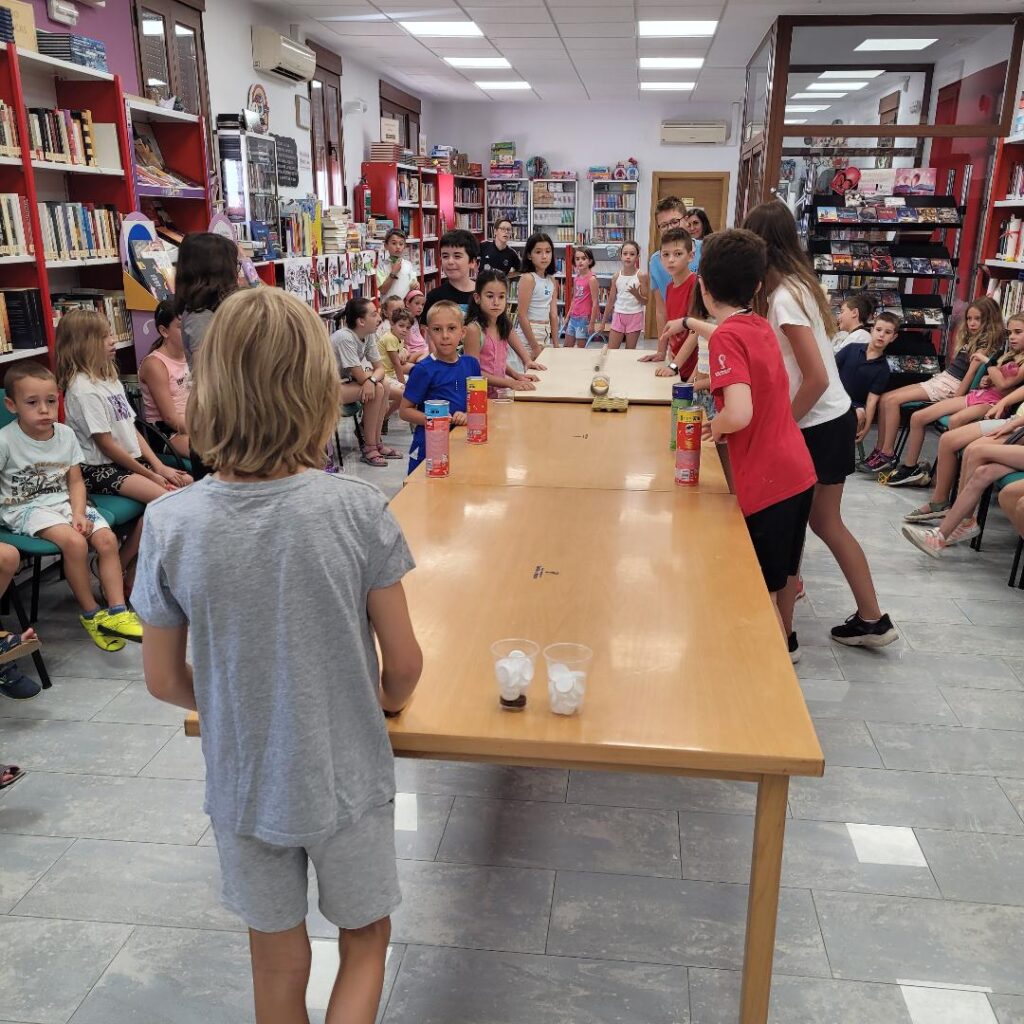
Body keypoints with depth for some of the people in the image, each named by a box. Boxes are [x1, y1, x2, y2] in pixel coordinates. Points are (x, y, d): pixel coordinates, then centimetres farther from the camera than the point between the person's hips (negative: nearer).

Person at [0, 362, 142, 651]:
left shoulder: (65, 434, 1)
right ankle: (90, 614, -11)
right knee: (75, 542, -28)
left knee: (107, 538, -16)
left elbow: (75, 481, 4)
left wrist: (79, 514, -10)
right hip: (27, 508, -5)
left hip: (64, 501, 5)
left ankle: (116, 611, -12)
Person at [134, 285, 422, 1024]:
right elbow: (404, 664, -13)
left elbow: (164, 679, -5)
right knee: (365, 942, 25)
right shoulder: (357, 510, -21)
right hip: (348, 778, -1)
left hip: (244, 785, 2)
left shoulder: (170, 525, -17)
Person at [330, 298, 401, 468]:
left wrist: (371, 379, -24)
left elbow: (380, 368, -1)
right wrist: (375, 375, -2)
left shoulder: (369, 335, 0)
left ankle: (375, 442, 3)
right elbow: (361, 377, -24)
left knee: (384, 388, -4)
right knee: (377, 390, -21)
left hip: (345, 382, 9)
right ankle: (369, 448, -11)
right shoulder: (345, 338, -25)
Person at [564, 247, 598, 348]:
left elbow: (595, 303, -15)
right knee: (567, 348, 11)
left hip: (584, 318, -8)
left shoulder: (591, 278, -13)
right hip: (573, 317, 8)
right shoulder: (576, 277, 9)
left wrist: (592, 323, -16)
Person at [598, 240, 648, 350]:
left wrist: (636, 294, -25)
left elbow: (645, 301, -4)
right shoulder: (617, 276, 1)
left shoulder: (641, 276, -7)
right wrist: (603, 322, 8)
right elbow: (611, 300, 7)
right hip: (618, 316, 3)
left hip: (635, 316, -3)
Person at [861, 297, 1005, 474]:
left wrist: (956, 399, -19)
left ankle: (887, 456, -16)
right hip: (939, 379, 9)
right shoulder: (969, 338, 21)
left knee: (892, 400, -20)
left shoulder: (985, 343, -7)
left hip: (951, 386, -9)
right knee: (884, 399, -4)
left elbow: (971, 372, -15)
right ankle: (880, 450, -6)